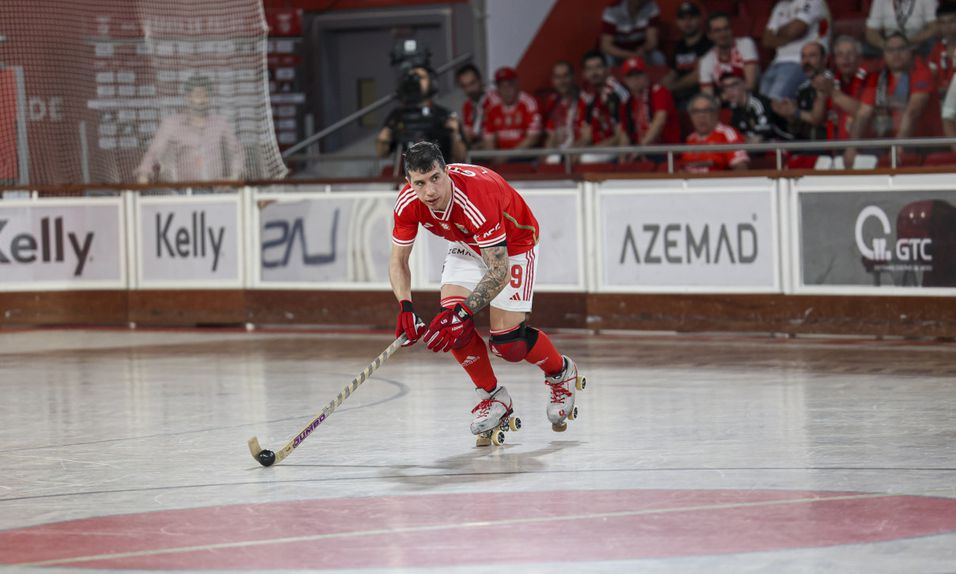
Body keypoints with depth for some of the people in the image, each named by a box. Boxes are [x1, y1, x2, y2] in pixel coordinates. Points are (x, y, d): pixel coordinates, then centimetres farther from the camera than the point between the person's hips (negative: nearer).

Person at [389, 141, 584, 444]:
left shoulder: (477, 197, -40)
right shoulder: (408, 203, -23)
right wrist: (405, 306, -27)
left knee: (507, 341, -14)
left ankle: (562, 373, 19)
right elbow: (398, 260, -10)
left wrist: (464, 312, -46)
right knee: (450, 317, -16)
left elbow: (499, 271, -38)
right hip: (467, 246, 6)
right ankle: (493, 397, 5)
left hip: (514, 243, -5)